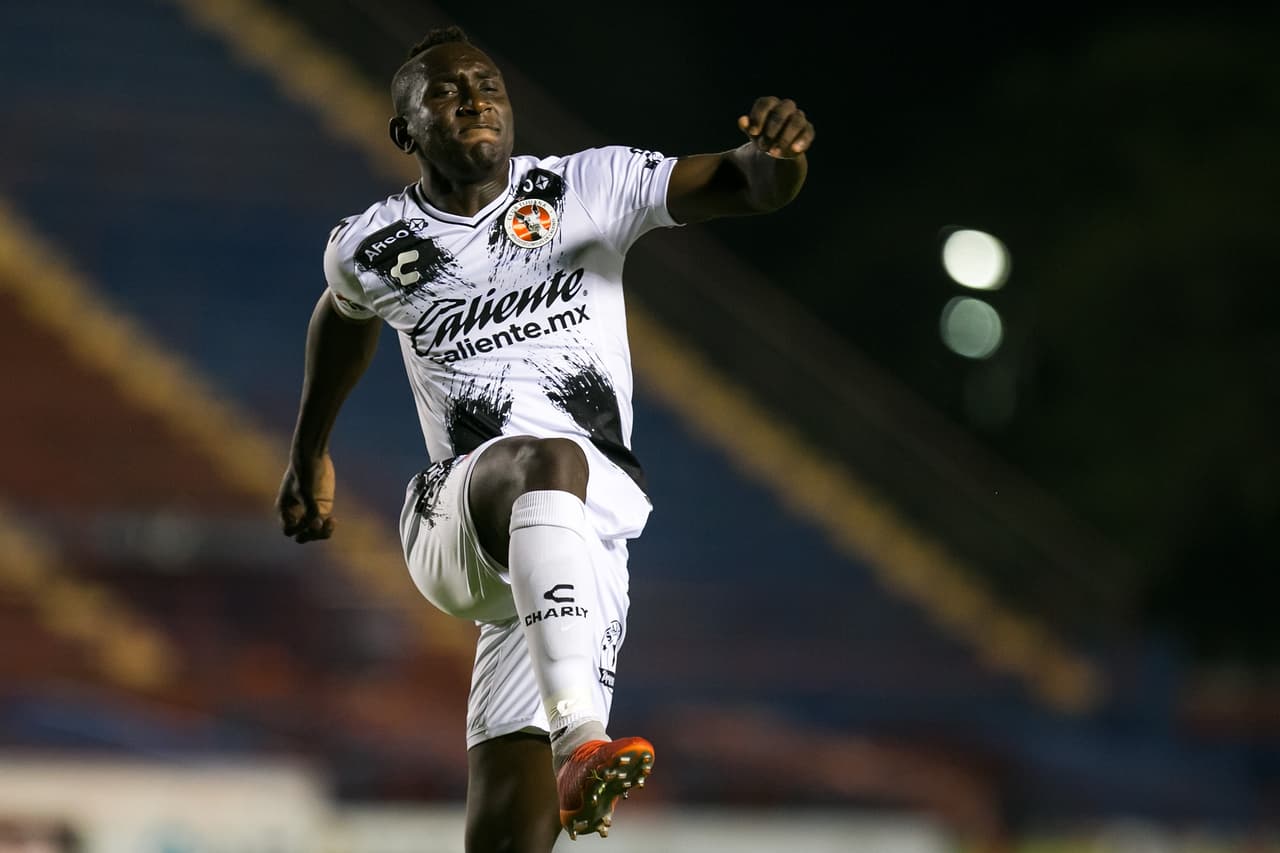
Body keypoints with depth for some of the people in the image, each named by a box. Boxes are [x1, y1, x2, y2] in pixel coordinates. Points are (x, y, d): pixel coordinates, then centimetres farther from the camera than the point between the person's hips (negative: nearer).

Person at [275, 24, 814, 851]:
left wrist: (775, 154, -32)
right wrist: (310, 455, 41)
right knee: (544, 462, -38)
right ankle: (577, 741, -53)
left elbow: (753, 187, -8)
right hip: (454, 525, -1)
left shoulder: (588, 188, 1)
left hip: (586, 538, 1)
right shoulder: (374, 250, 6)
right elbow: (345, 317, 30)